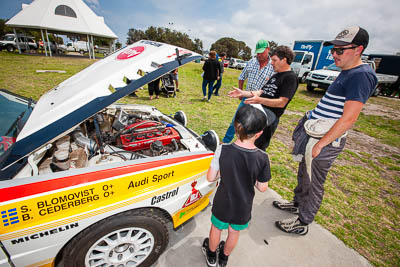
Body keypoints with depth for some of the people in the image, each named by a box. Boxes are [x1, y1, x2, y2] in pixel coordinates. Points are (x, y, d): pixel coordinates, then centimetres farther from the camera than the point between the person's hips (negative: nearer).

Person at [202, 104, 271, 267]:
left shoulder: (223, 150, -26)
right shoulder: (262, 158, -24)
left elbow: (210, 178, -17)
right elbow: (262, 188, -12)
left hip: (222, 203, 0)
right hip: (243, 207, 1)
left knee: (216, 228, 28)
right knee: (234, 232, 29)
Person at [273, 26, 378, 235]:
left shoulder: (361, 75, -17)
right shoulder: (346, 72, 13)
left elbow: (349, 118, -24)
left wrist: (320, 144, -22)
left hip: (325, 140, -9)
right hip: (313, 134, 10)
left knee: (313, 183, 6)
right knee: (303, 174, 23)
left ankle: (302, 223, 25)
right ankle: (298, 203, 44)